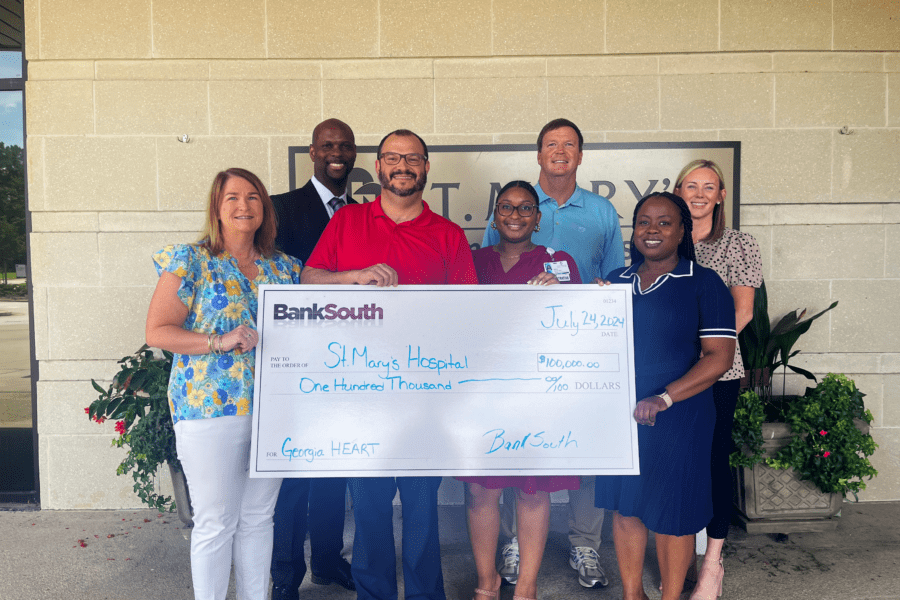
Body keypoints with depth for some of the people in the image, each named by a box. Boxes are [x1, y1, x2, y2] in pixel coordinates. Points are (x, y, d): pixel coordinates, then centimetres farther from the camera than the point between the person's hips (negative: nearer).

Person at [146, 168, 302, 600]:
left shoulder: (283, 268, 10)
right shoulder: (190, 262, -3)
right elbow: (157, 331, -7)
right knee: (215, 523, 4)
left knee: (259, 517, 16)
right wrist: (219, 342, -18)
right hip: (210, 410, -4)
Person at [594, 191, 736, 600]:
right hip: (620, 415, 4)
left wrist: (664, 399, -19)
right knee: (625, 505, 13)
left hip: (678, 418, -4)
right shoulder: (617, 281, 9)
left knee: (672, 512, 8)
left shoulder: (703, 283, -5)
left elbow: (719, 357, -11)